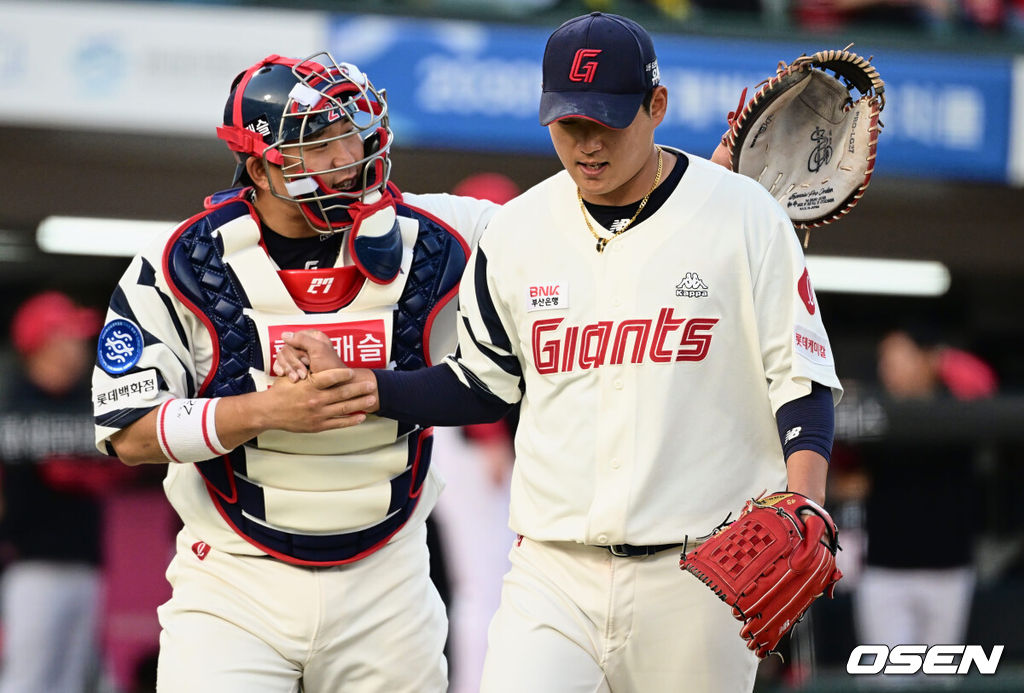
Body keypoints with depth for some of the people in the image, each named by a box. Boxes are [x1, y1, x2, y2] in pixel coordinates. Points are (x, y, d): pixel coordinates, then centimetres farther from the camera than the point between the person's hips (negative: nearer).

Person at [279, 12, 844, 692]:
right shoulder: (517, 233, 6)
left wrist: (803, 506, -17)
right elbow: (485, 384, 18)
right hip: (554, 577, 2)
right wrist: (368, 388, 3)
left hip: (699, 577, -2)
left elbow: (801, 379, -2)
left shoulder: (744, 216, -3)